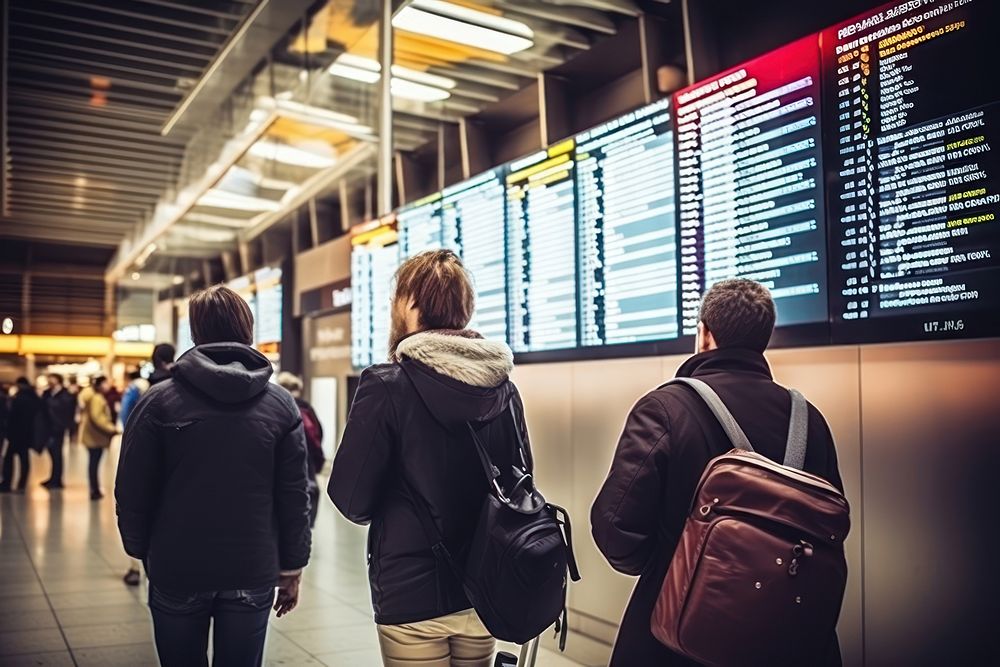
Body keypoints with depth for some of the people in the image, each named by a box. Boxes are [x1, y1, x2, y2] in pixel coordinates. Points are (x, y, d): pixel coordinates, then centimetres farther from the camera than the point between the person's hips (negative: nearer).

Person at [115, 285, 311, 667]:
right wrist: (292, 568, 6)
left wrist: (142, 551, 12)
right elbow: (294, 498, -4)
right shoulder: (281, 405, -2)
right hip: (252, 572, 0)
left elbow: (132, 492, -4)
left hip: (176, 570, 0)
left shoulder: (159, 401, -5)